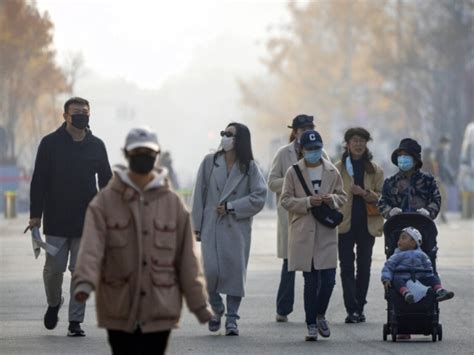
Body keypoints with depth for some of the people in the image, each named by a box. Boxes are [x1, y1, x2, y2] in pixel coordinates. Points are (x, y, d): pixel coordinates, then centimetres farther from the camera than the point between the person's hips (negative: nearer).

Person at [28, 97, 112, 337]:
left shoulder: (96, 146, 6)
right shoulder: (51, 143, -1)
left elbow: (106, 182, 13)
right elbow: (39, 181, 0)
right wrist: (35, 215, -6)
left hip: (87, 222, 2)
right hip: (56, 221, -1)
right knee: (54, 268, 0)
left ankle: (75, 321, 7)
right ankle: (54, 303, 30)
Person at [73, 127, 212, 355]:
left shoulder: (173, 203, 4)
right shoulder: (105, 201, 0)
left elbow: (187, 257, 7)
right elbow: (91, 246, -12)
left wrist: (198, 303, 6)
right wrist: (84, 281, -30)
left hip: (159, 309, 1)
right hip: (119, 310, -1)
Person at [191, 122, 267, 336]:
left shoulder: (249, 167, 2)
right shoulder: (210, 162, 6)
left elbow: (259, 197, -5)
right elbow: (199, 194, 6)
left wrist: (231, 207, -11)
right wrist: (197, 225, 2)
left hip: (238, 227, 0)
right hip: (211, 226, 1)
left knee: (236, 270, -1)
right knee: (210, 270, -8)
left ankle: (232, 318, 9)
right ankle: (216, 309, 18)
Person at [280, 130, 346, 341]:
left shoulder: (332, 171, 8)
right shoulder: (293, 172, 1)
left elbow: (342, 196, 14)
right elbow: (285, 200, -1)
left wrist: (331, 199, -9)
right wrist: (308, 202, -16)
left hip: (327, 233, 2)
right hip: (303, 234, -2)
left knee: (328, 279, -4)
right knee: (311, 282, 0)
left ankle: (320, 315, 21)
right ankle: (311, 324, 10)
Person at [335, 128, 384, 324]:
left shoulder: (375, 170, 8)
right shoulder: (338, 168, 4)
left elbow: (381, 197, 5)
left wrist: (365, 193, -13)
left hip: (367, 224, 2)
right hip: (345, 224, -2)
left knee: (364, 266, 5)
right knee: (347, 266, -6)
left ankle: (359, 308, 13)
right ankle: (351, 309, -9)